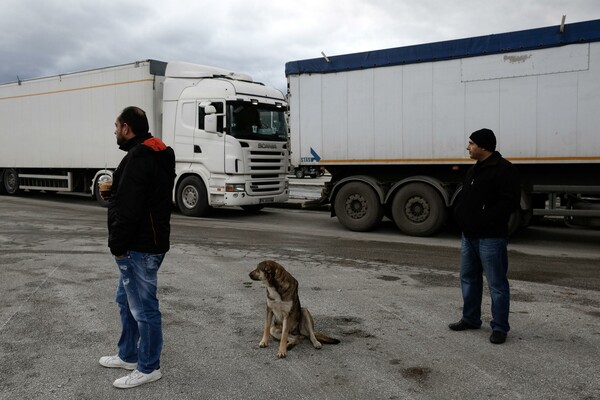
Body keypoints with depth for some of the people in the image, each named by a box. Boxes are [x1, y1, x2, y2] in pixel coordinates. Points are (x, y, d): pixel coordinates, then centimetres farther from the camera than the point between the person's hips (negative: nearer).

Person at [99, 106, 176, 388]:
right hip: (151, 241, 11)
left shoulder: (138, 159, -19)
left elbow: (128, 209, -25)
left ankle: (148, 368, 15)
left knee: (143, 308, 1)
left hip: (139, 248, -11)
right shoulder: (157, 155, 14)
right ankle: (128, 355, 37)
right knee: (126, 299, 23)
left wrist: (118, 245, -16)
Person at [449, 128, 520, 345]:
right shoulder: (474, 170, 15)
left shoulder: (504, 169, -13)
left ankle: (500, 327, 10)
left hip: (491, 237, -9)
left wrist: (485, 220, -22)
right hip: (469, 235, 9)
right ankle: (471, 319, 31)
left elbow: (510, 201, -21)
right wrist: (460, 215, 4)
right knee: (469, 278, 17)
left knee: (497, 283, 0)